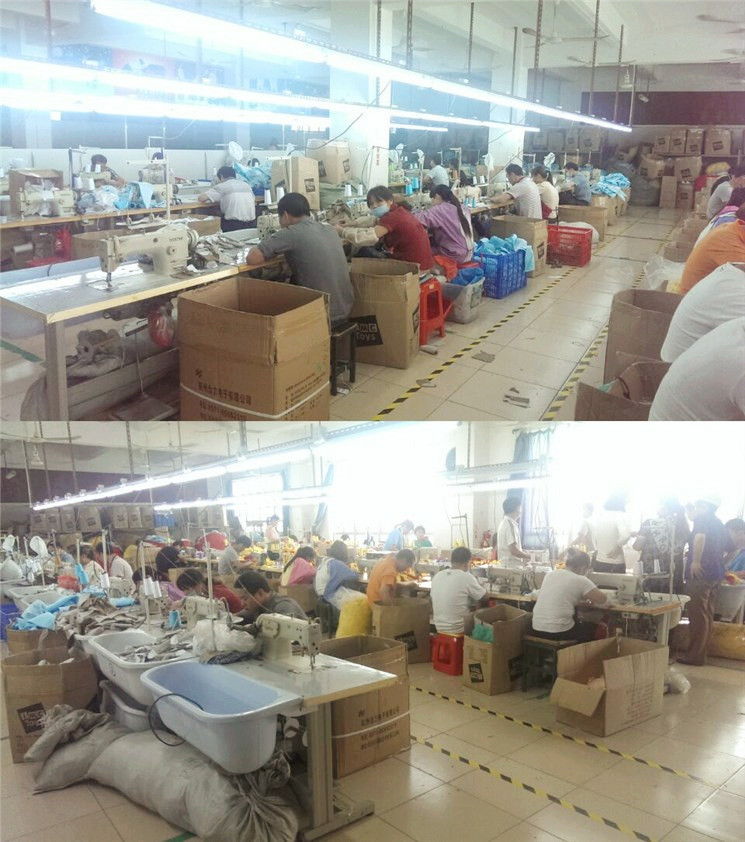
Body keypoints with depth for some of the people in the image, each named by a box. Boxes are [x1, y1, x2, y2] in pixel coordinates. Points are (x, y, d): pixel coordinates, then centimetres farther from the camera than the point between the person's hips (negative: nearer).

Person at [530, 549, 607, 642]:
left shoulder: (551, 574, 11)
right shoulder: (580, 580, -6)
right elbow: (603, 599, 1)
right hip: (558, 633, -6)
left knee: (576, 621, 33)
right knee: (591, 627, 23)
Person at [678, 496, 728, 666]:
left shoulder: (702, 518, -7)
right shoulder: (719, 524, 18)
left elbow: (700, 537, -27)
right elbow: (726, 547, 28)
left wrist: (695, 561, -27)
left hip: (700, 573, -9)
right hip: (715, 574, 9)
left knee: (698, 616, -5)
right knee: (707, 615, 11)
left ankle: (695, 655, -2)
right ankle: (701, 652, 16)